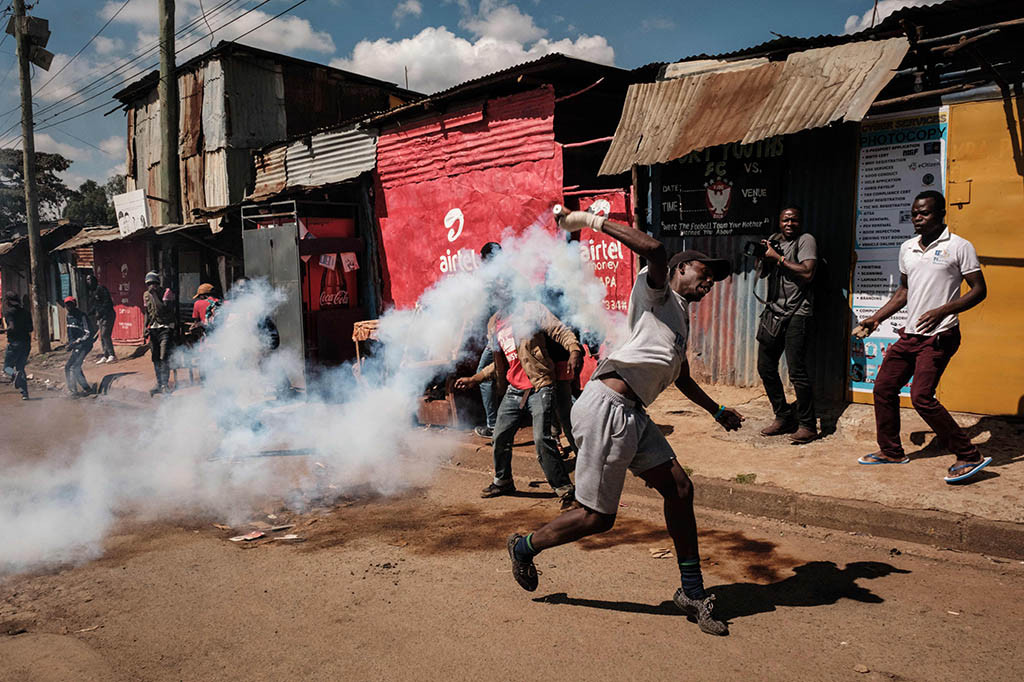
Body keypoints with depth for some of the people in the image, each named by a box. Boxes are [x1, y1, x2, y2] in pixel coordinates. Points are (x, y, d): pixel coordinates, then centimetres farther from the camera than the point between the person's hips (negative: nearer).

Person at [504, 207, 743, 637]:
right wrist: (595, 221, -20)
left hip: (633, 416, 9)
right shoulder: (657, 293, 1)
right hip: (606, 408, -9)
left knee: (679, 489, 4)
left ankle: (692, 592, 18)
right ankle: (525, 547, 23)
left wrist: (717, 412, 46)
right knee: (598, 517, -2)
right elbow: (654, 250, -22)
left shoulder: (681, 319, 27)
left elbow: (681, 377, 39)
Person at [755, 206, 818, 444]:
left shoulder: (806, 240, -2)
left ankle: (807, 425, 2)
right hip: (773, 312, 7)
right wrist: (762, 256, -1)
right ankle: (784, 418, 21)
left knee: (797, 371, -10)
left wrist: (778, 257, -12)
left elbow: (807, 273, -16)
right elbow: (763, 273, 19)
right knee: (765, 368, 8)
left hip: (797, 314, -7)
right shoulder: (774, 240, 16)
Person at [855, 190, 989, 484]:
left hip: (938, 337, -7)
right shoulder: (907, 248, 13)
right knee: (883, 388, 8)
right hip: (909, 335, 8)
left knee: (921, 397, -16)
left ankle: (969, 456, -1)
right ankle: (891, 451, 25)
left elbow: (979, 290, -7)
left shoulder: (959, 247, -6)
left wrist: (941, 311, -21)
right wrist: (876, 318, 17)